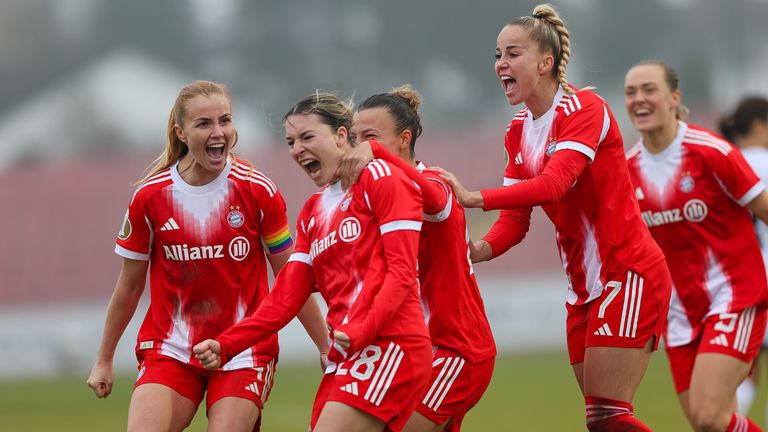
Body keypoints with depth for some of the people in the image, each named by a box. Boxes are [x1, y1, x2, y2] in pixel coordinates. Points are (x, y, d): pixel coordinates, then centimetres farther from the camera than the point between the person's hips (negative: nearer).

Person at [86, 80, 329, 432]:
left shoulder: (258, 191, -6)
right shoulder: (149, 197, -3)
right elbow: (129, 286, 9)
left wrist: (325, 347, 4)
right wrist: (104, 360, 15)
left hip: (243, 353, -1)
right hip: (170, 348, 1)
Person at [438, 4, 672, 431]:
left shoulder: (584, 109, -15)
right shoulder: (519, 130, 9)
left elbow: (554, 183, -31)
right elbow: (516, 219, 4)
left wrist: (473, 198, -40)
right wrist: (477, 249, -16)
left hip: (629, 273, -8)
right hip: (583, 284, 8)